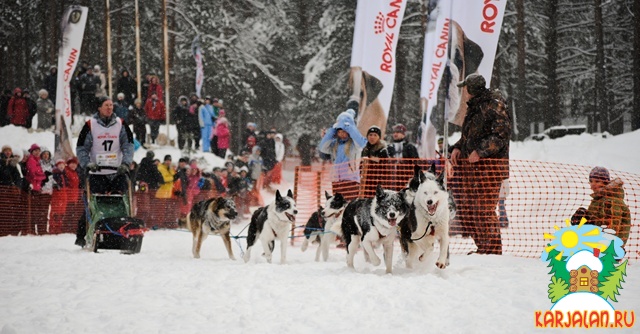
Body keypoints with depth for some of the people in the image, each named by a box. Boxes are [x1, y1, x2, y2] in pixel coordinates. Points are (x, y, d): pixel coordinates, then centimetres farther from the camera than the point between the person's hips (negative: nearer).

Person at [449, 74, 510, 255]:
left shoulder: (494, 105, -9)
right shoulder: (475, 106, 19)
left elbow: (502, 134, -17)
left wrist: (480, 151, -21)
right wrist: (458, 147, 11)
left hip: (489, 165, -9)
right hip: (471, 166, 9)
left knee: (484, 210, -11)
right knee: (465, 208, 8)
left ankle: (492, 249, -3)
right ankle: (482, 247, 17)